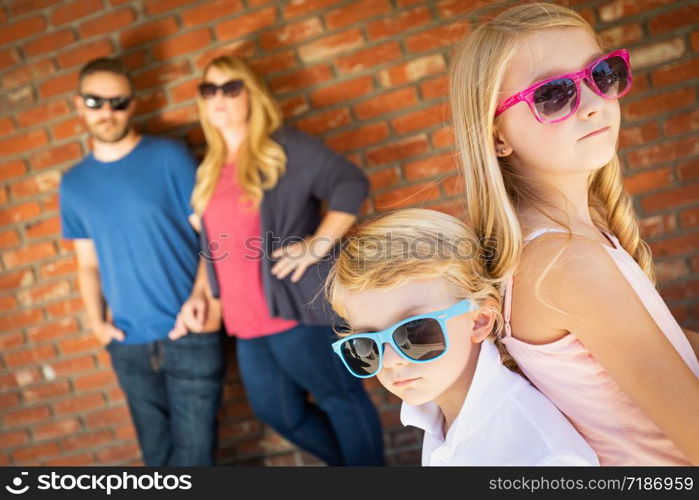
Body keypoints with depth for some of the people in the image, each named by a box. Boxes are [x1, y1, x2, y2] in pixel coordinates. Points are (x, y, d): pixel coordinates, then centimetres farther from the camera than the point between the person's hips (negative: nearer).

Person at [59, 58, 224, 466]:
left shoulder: (169, 157, -3)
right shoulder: (74, 184, 8)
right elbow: (89, 264, 15)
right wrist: (97, 321, 1)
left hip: (190, 334, -3)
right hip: (128, 345, 4)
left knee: (193, 452, 2)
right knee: (157, 455, 15)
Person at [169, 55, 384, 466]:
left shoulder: (284, 146, -6)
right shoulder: (211, 171, 15)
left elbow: (352, 184, -13)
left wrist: (318, 245, -18)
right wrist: (200, 293, 11)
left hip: (298, 308, -8)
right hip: (246, 322, 8)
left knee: (342, 398, 1)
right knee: (279, 411, 18)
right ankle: (347, 461, 38)